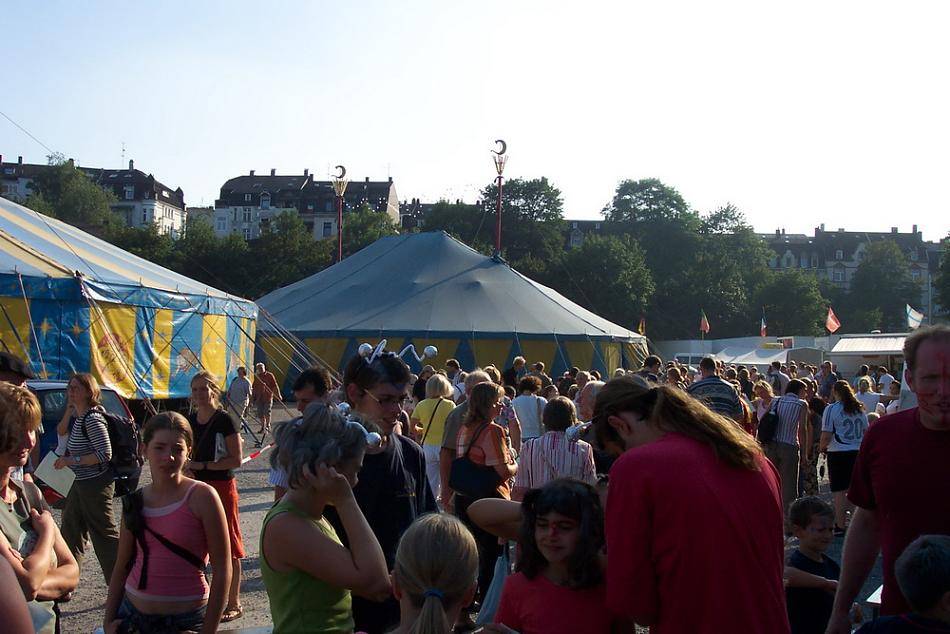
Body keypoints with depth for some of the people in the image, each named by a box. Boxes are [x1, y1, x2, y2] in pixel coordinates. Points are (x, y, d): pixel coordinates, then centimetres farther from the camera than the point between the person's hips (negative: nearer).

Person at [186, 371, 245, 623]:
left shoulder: (224, 420, -12)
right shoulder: (189, 421, 7)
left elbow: (236, 459, -15)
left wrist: (202, 465, -16)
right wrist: (186, 467, -4)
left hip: (221, 487, -6)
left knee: (228, 548, 1)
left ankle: (234, 604, 10)